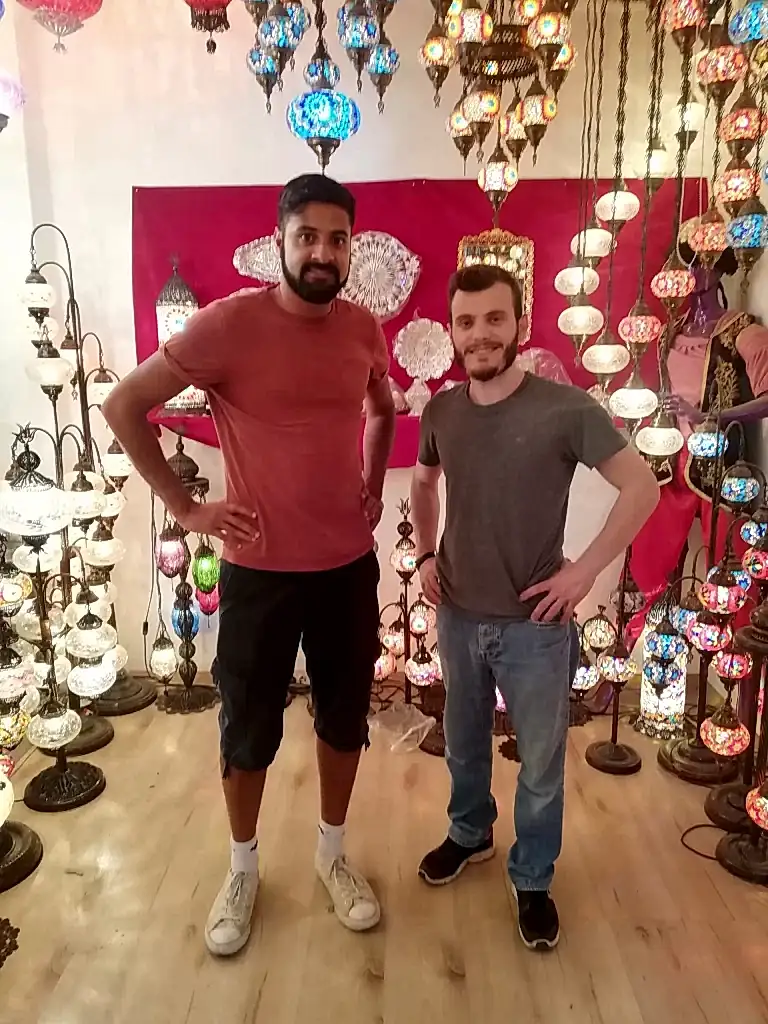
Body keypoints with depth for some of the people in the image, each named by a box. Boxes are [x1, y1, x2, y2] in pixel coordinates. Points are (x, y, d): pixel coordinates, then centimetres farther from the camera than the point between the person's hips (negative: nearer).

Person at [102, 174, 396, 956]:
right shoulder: (229, 323, -15)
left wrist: (373, 486, 8)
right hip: (260, 570, -4)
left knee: (344, 718, 17)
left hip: (349, 565, 4)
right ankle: (243, 869, 39)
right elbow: (123, 406, -10)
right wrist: (184, 507, -10)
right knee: (248, 731, 13)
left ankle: (332, 855, 41)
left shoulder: (363, 328, 1)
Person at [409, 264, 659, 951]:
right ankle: (469, 834, 50)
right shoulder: (440, 412, -2)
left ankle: (533, 880, 37)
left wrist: (585, 570, -14)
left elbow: (643, 487, -10)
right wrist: (425, 555, 7)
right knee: (464, 744, 23)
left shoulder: (565, 408, -16)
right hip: (458, 616, 4)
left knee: (541, 764, 13)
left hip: (535, 624, -4)